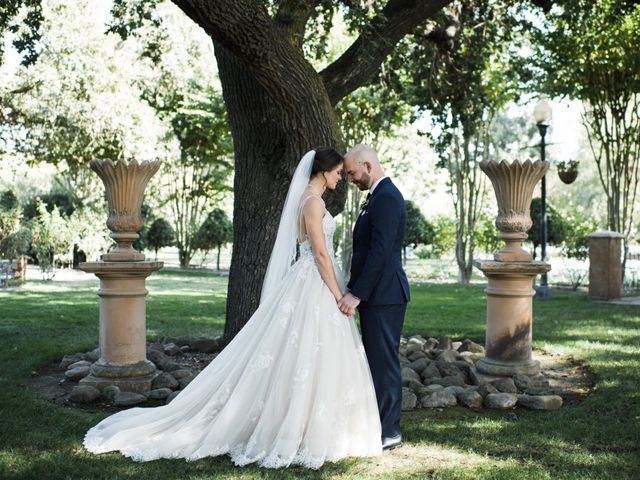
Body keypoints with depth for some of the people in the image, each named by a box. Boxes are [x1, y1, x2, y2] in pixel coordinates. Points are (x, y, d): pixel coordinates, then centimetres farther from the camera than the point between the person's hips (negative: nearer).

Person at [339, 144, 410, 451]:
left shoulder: (386, 197, -16)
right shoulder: (379, 195, 17)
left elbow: (380, 251, -23)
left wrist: (356, 294, -22)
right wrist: (356, 291, 18)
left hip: (383, 296, -10)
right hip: (376, 294, 10)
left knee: (383, 361, -3)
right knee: (377, 360, 14)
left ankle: (388, 432, 6)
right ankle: (380, 423, 24)